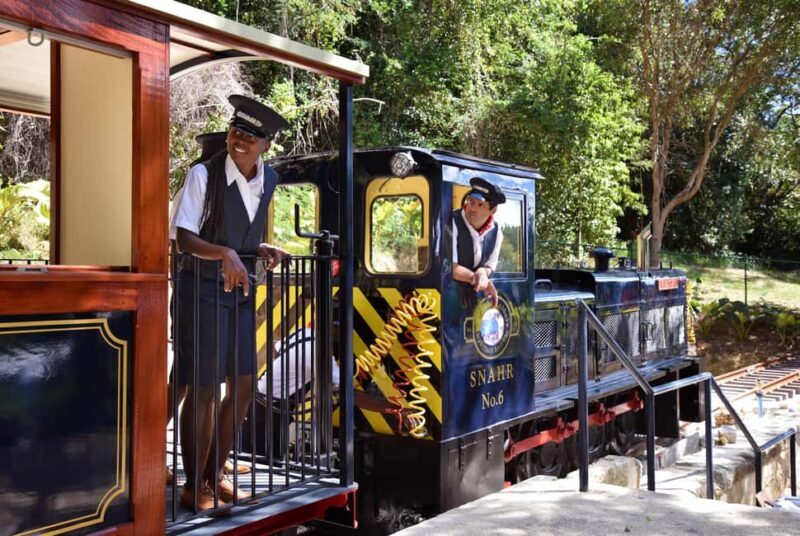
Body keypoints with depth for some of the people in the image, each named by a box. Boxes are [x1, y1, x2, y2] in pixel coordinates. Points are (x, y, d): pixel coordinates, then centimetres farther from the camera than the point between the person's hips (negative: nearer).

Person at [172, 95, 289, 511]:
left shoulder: (268, 180, 5)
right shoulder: (204, 174, -14)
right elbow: (184, 239, -18)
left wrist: (263, 250, -1)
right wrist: (225, 253, -34)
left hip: (240, 288, 7)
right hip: (203, 288, -6)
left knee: (244, 385, 10)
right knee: (203, 388, -2)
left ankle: (214, 475, 27)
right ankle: (194, 486, 15)